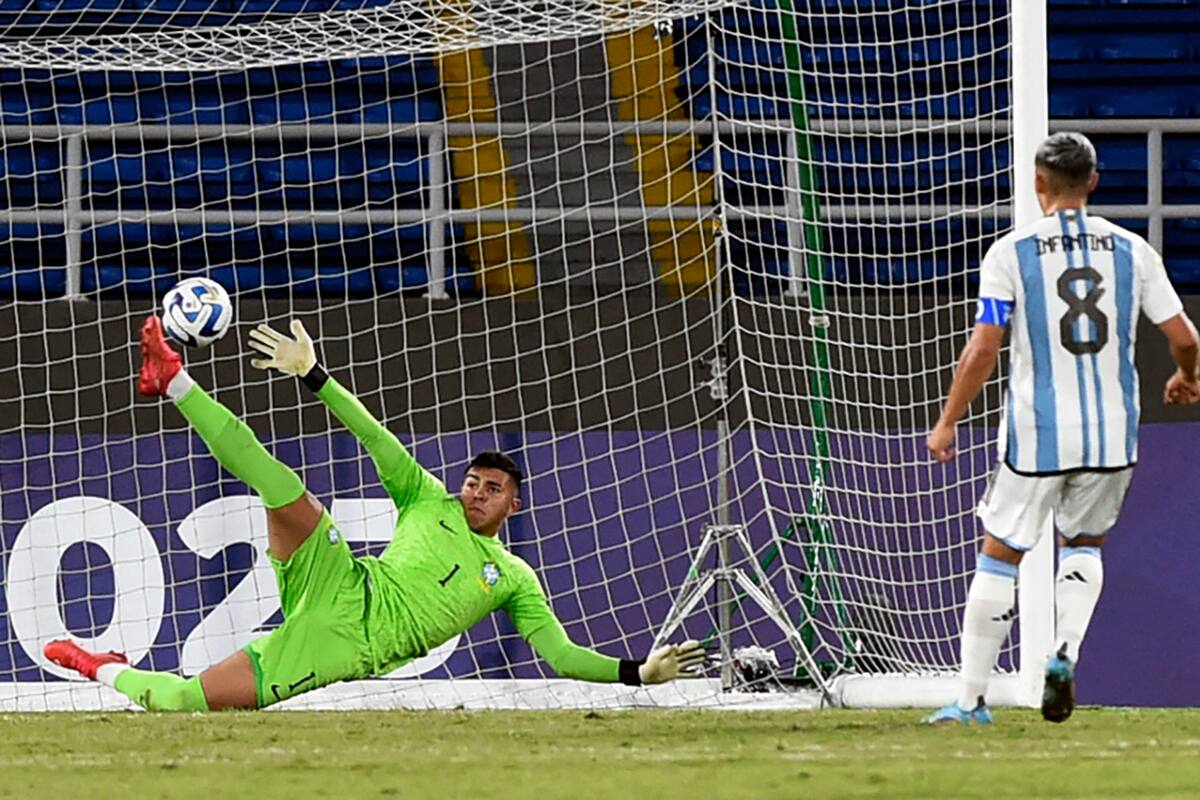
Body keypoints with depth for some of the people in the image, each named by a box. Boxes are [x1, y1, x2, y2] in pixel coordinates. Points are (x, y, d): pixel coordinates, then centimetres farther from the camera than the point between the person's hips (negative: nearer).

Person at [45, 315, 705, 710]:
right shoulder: (430, 503, 19)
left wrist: (639, 672, -8)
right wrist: (313, 377, 1)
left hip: (343, 653, -2)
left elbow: (561, 654, 6)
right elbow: (373, 437, 11)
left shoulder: (514, 580, 13)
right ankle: (175, 385, -16)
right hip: (340, 591, 2)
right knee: (284, 490, -22)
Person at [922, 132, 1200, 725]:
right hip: (1112, 432, 2)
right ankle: (1064, 654, -1)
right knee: (1084, 544, 24)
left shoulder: (1011, 253, -6)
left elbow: (982, 350, -10)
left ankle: (970, 699, 9)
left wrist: (947, 424, 1)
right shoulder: (1131, 251, 2)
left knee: (999, 557, 10)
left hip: (1036, 433, -2)